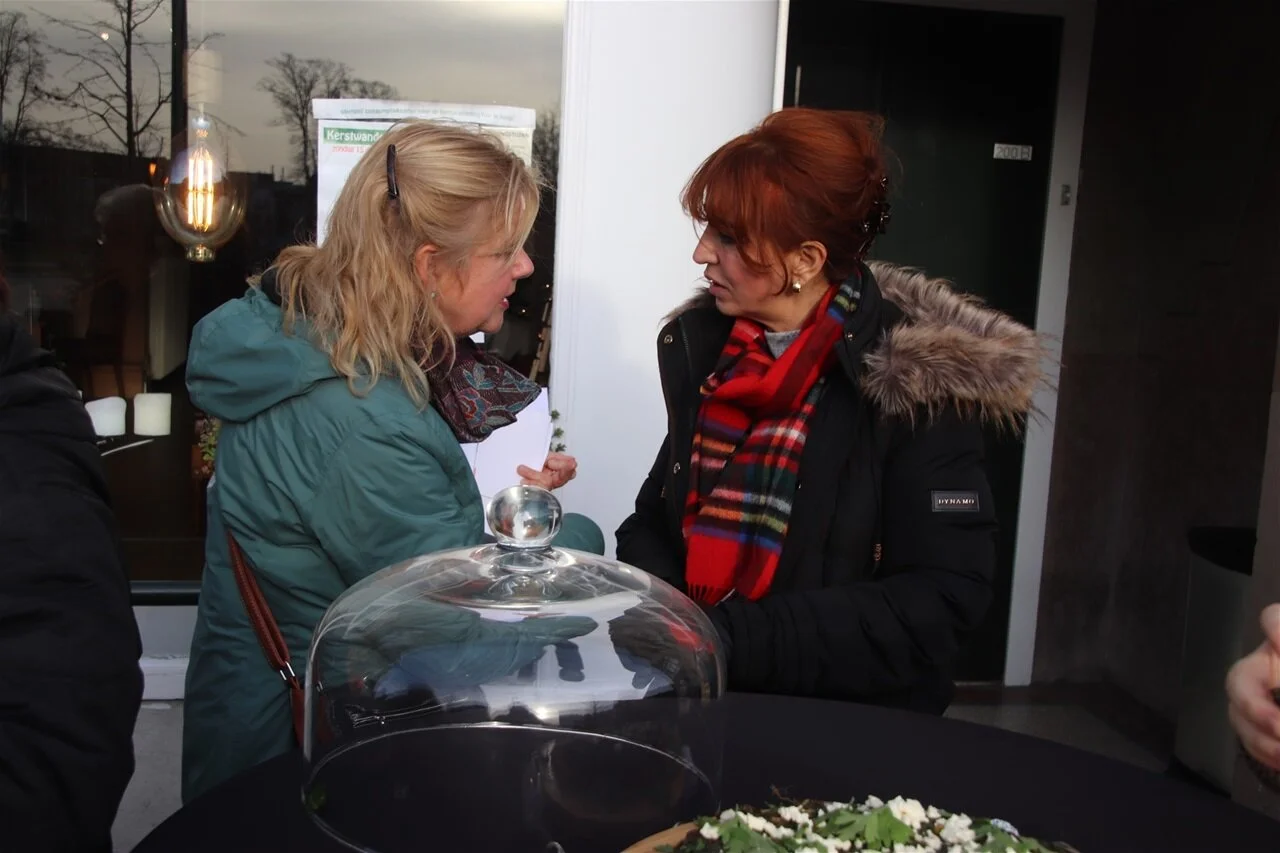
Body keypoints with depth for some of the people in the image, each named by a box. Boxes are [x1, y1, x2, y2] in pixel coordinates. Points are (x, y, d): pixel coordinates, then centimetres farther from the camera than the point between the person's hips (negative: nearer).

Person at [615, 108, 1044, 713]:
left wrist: (739, 643, -21)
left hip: (853, 718, -3)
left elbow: (943, 596, -15)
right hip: (693, 692, 3)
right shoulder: (701, 347, 3)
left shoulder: (919, 377, -13)